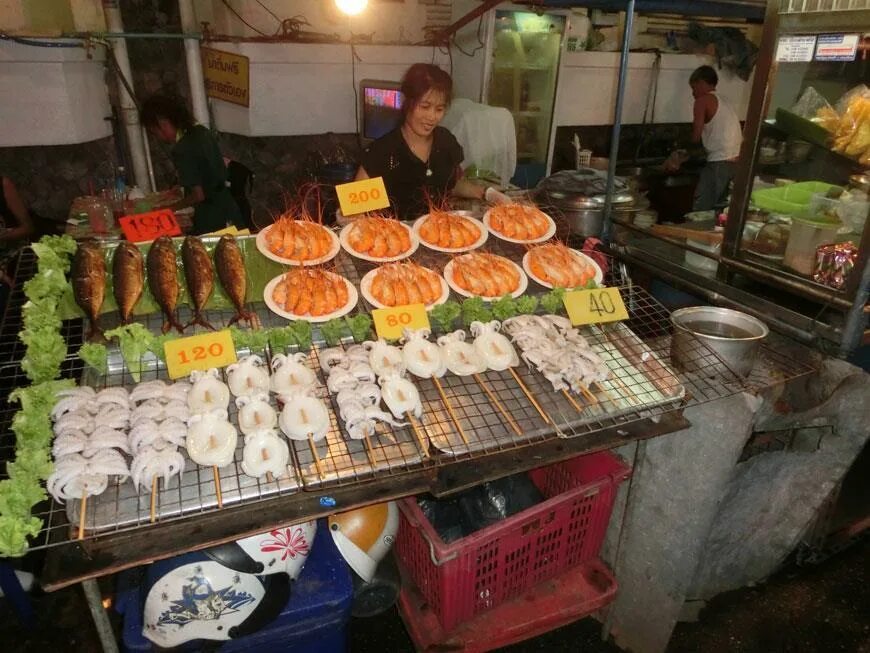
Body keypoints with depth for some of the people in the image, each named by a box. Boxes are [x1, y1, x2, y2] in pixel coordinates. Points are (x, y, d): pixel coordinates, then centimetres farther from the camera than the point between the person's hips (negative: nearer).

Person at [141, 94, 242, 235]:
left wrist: (168, 209, -3)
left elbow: (198, 195, -18)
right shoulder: (201, 131, 5)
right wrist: (181, 190, 21)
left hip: (212, 221, -8)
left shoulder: (182, 150, -19)